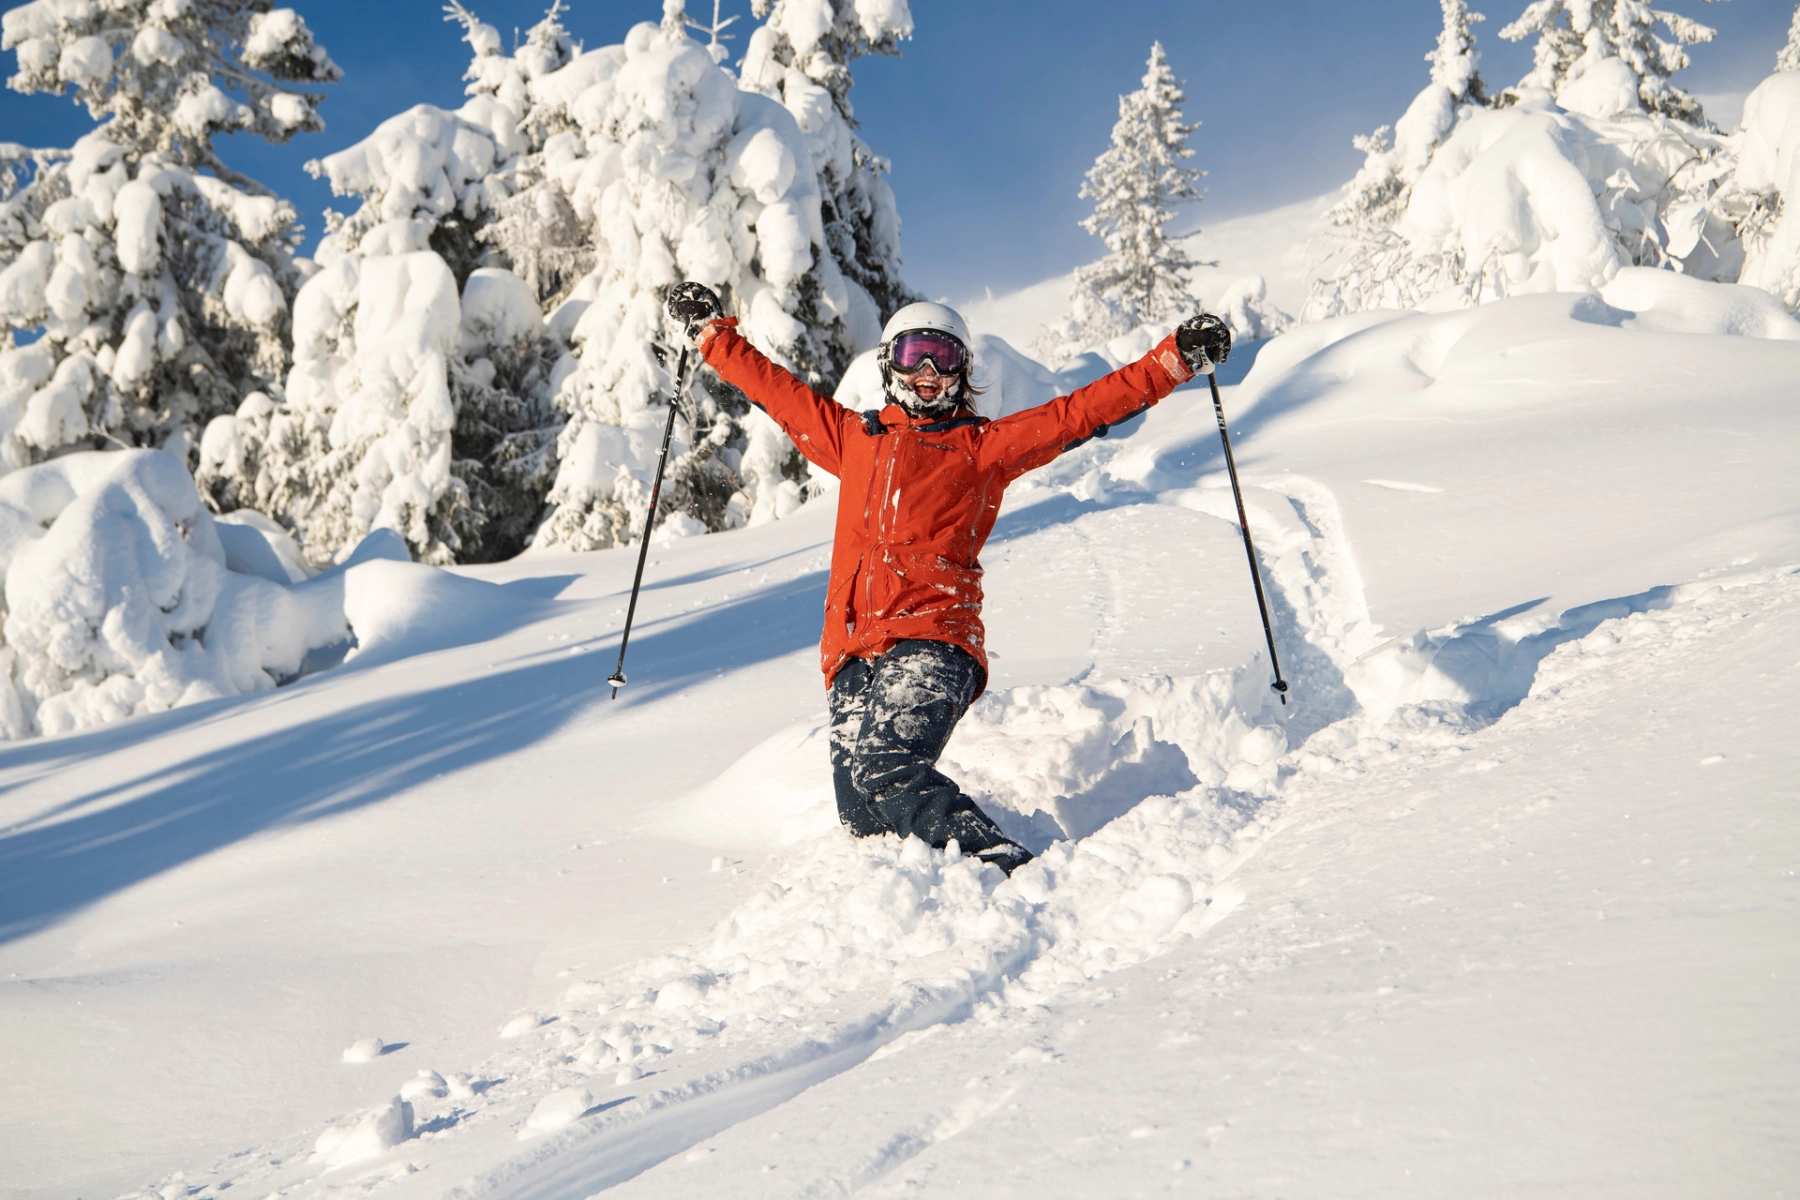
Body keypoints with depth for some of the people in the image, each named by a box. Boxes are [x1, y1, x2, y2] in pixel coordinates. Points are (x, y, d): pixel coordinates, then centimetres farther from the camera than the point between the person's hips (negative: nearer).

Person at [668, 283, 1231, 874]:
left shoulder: (986, 446, 17)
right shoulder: (853, 436, 27)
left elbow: (1082, 410, 12)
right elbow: (771, 386, 38)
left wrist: (1176, 358, 6)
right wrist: (711, 329, 44)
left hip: (930, 642, -5)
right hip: (851, 654, 5)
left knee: (885, 769, -29)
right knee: (867, 824, -12)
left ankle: (1007, 869, -27)